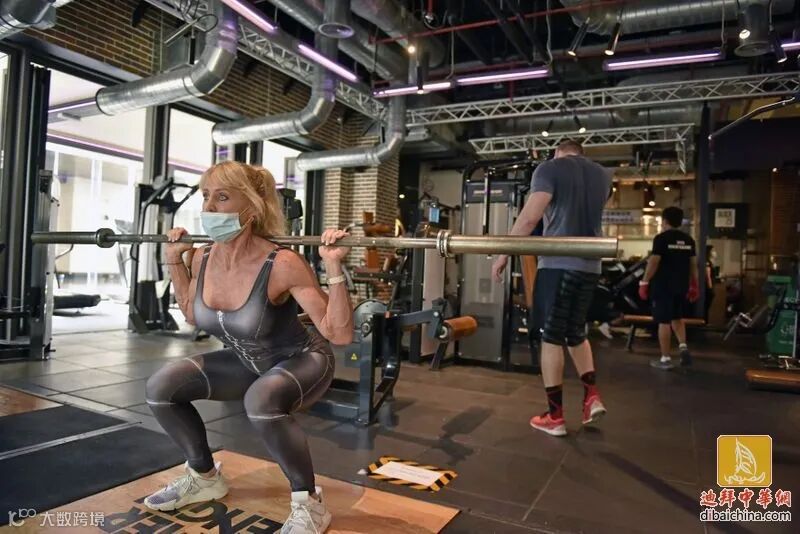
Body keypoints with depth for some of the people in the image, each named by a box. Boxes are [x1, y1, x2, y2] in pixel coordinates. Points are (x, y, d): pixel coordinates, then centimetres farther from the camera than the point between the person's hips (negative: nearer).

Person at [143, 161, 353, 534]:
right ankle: (205, 478, 20)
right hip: (247, 361, 7)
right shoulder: (203, 258, -11)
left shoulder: (282, 265, -31)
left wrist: (334, 268, -39)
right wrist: (174, 261, 4)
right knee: (160, 388, -4)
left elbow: (340, 334, -29)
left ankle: (309, 503, -12)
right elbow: (193, 315, 11)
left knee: (262, 401, -38)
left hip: (302, 361, -6)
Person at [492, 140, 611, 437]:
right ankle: (592, 396, 9)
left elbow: (531, 215, -14)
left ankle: (555, 417, 5)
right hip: (591, 265, 6)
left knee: (551, 336, 0)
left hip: (558, 263, -6)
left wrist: (503, 253, -11)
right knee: (576, 332, 20)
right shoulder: (602, 175, 18)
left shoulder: (550, 168, 0)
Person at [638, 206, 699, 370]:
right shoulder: (688, 239, 7)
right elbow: (693, 264, 11)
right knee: (677, 317, 23)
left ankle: (665, 359, 5)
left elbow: (653, 262, -14)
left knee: (664, 321, 0)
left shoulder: (661, 238, -10)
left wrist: (644, 282, -9)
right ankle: (683, 346, 6)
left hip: (663, 285, -6)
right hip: (681, 285, 6)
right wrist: (694, 285, 18)